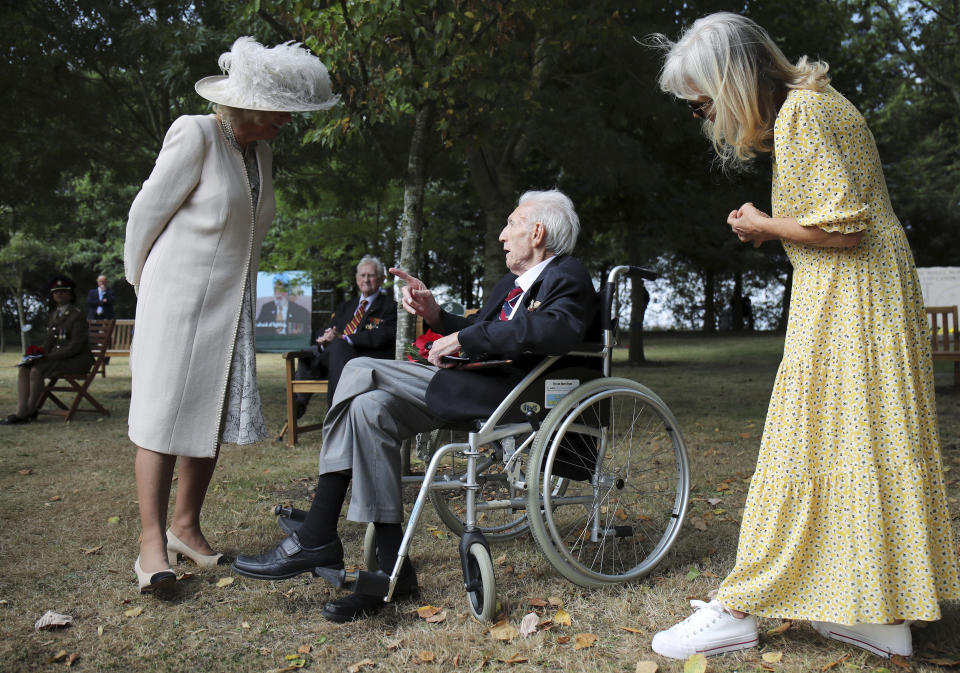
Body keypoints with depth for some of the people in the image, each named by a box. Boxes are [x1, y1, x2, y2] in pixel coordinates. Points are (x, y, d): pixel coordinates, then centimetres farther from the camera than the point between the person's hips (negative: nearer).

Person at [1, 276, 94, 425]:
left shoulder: (77, 315, -12)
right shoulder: (54, 313, 14)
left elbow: (75, 347, -18)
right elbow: (49, 340, 18)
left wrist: (49, 356, -21)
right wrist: (40, 354, -3)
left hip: (77, 361, -8)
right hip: (58, 357, 8)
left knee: (36, 370, -25)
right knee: (24, 369, -10)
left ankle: (29, 412, -13)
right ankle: (21, 411, -17)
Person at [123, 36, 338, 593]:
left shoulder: (260, 150, 11)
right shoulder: (195, 135, -11)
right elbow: (148, 211, -6)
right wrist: (140, 280, 4)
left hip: (231, 304, 7)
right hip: (179, 296, -7)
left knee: (215, 413, 6)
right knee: (165, 411, -6)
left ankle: (186, 527, 15)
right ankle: (152, 540, -2)